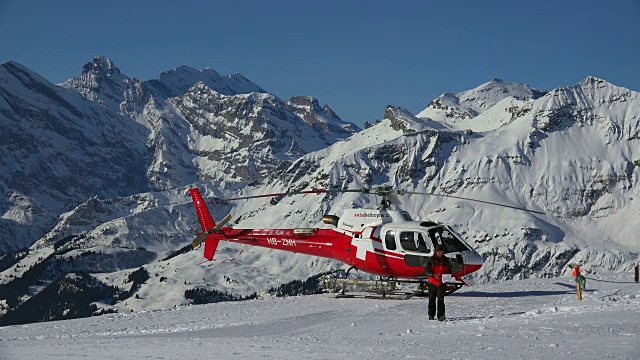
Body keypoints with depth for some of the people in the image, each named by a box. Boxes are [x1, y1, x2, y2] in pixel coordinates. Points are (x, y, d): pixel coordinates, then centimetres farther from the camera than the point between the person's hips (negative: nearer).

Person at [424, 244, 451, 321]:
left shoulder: (446, 260, 7)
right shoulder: (431, 260, -2)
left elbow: (449, 271, 19)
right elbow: (426, 270, -8)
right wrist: (434, 275, -21)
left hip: (442, 283, 0)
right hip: (432, 282, 0)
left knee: (441, 298, -13)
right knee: (432, 299, 7)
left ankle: (441, 315, -17)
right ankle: (431, 315, 19)